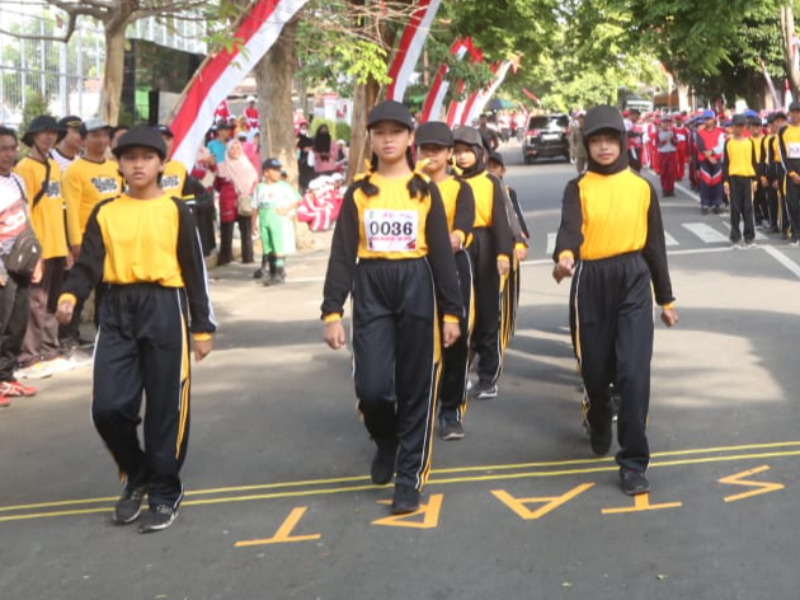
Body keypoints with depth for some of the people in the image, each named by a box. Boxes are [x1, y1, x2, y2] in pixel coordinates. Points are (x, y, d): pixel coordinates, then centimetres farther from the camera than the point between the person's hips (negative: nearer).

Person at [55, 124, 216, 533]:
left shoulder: (175, 211, 2)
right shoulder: (105, 212, 8)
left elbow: (194, 271, 4)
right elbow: (90, 263, 1)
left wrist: (202, 328, 2)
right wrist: (70, 296, -20)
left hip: (164, 309, -2)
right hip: (117, 310, 2)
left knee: (165, 407, 0)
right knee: (107, 406, -4)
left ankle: (165, 492, 16)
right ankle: (137, 476, 22)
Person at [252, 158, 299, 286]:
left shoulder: (284, 186, 0)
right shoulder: (260, 188, 9)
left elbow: (296, 200, 0)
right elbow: (255, 206, 13)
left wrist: (286, 210, -11)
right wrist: (254, 222, 10)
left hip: (279, 220, -4)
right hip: (264, 220, 4)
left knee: (279, 248, -8)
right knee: (267, 248, 7)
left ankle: (280, 274, -7)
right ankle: (272, 272, 15)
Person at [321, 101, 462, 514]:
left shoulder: (425, 191, 5)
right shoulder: (358, 193, 5)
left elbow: (442, 253, 5)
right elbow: (342, 255, 1)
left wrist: (451, 311, 1)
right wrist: (332, 312, -6)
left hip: (416, 287, 0)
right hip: (370, 291, 0)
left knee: (416, 385, 1)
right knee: (371, 386, -7)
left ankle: (410, 477, 11)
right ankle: (386, 441, 26)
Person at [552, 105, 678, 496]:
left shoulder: (642, 187, 6)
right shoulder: (578, 188, 2)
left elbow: (655, 244, 11)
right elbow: (570, 227, -18)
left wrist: (666, 299, 13)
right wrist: (564, 256, -41)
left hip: (633, 280, 0)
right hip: (590, 281, 0)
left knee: (634, 371, -12)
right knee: (594, 369, 10)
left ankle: (633, 462, -5)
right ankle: (599, 431, 41)